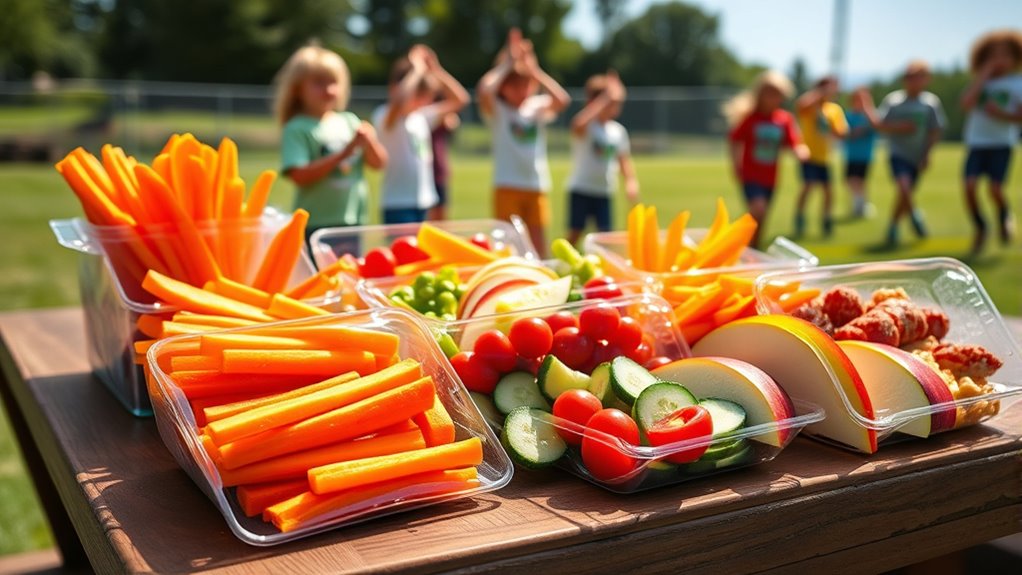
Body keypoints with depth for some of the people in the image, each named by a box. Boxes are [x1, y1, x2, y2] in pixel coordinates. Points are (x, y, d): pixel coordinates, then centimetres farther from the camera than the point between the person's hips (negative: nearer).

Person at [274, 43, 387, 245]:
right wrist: (343, 153, -19)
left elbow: (379, 163, 9)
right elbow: (299, 175, -18)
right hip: (316, 226, -5)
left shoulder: (350, 121, 8)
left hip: (354, 220, 5)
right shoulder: (297, 129, -7)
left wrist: (369, 143, -12)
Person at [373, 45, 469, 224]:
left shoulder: (422, 116, 9)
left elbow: (460, 99, 11)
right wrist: (417, 70, -21)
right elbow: (399, 101, -34)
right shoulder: (384, 116, -10)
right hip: (398, 204, -7)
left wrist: (436, 69, 2)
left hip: (423, 202, 7)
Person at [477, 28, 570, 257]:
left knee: (538, 244, 8)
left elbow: (562, 99, -14)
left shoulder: (538, 107, 6)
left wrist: (534, 69, -12)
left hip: (537, 185, 3)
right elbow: (484, 91, -24)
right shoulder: (497, 111, -2)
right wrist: (506, 64, -13)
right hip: (507, 185, -3)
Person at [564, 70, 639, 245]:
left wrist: (630, 180, -5)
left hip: (604, 192, 5)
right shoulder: (586, 126, -13)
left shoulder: (618, 130, 5)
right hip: (581, 189, -5)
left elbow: (624, 159, 13)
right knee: (575, 233, 1)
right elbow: (578, 124, -38)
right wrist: (605, 98, -36)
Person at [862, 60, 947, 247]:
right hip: (898, 153, -2)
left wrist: (926, 154, -9)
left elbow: (936, 131, 0)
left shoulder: (931, 102, -1)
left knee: (905, 194, 6)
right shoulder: (893, 99, -2)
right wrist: (898, 128, -19)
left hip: (918, 157, 2)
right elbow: (878, 124, -3)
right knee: (904, 188, -22)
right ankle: (914, 214, 6)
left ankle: (893, 227, 26)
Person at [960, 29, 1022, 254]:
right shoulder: (980, 83, 8)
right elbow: (966, 103, -12)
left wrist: (1001, 114, -19)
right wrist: (982, 76, -7)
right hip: (976, 143, 2)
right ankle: (979, 227, 9)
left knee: (995, 188, -14)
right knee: (970, 186, -15)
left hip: (1001, 143, -2)